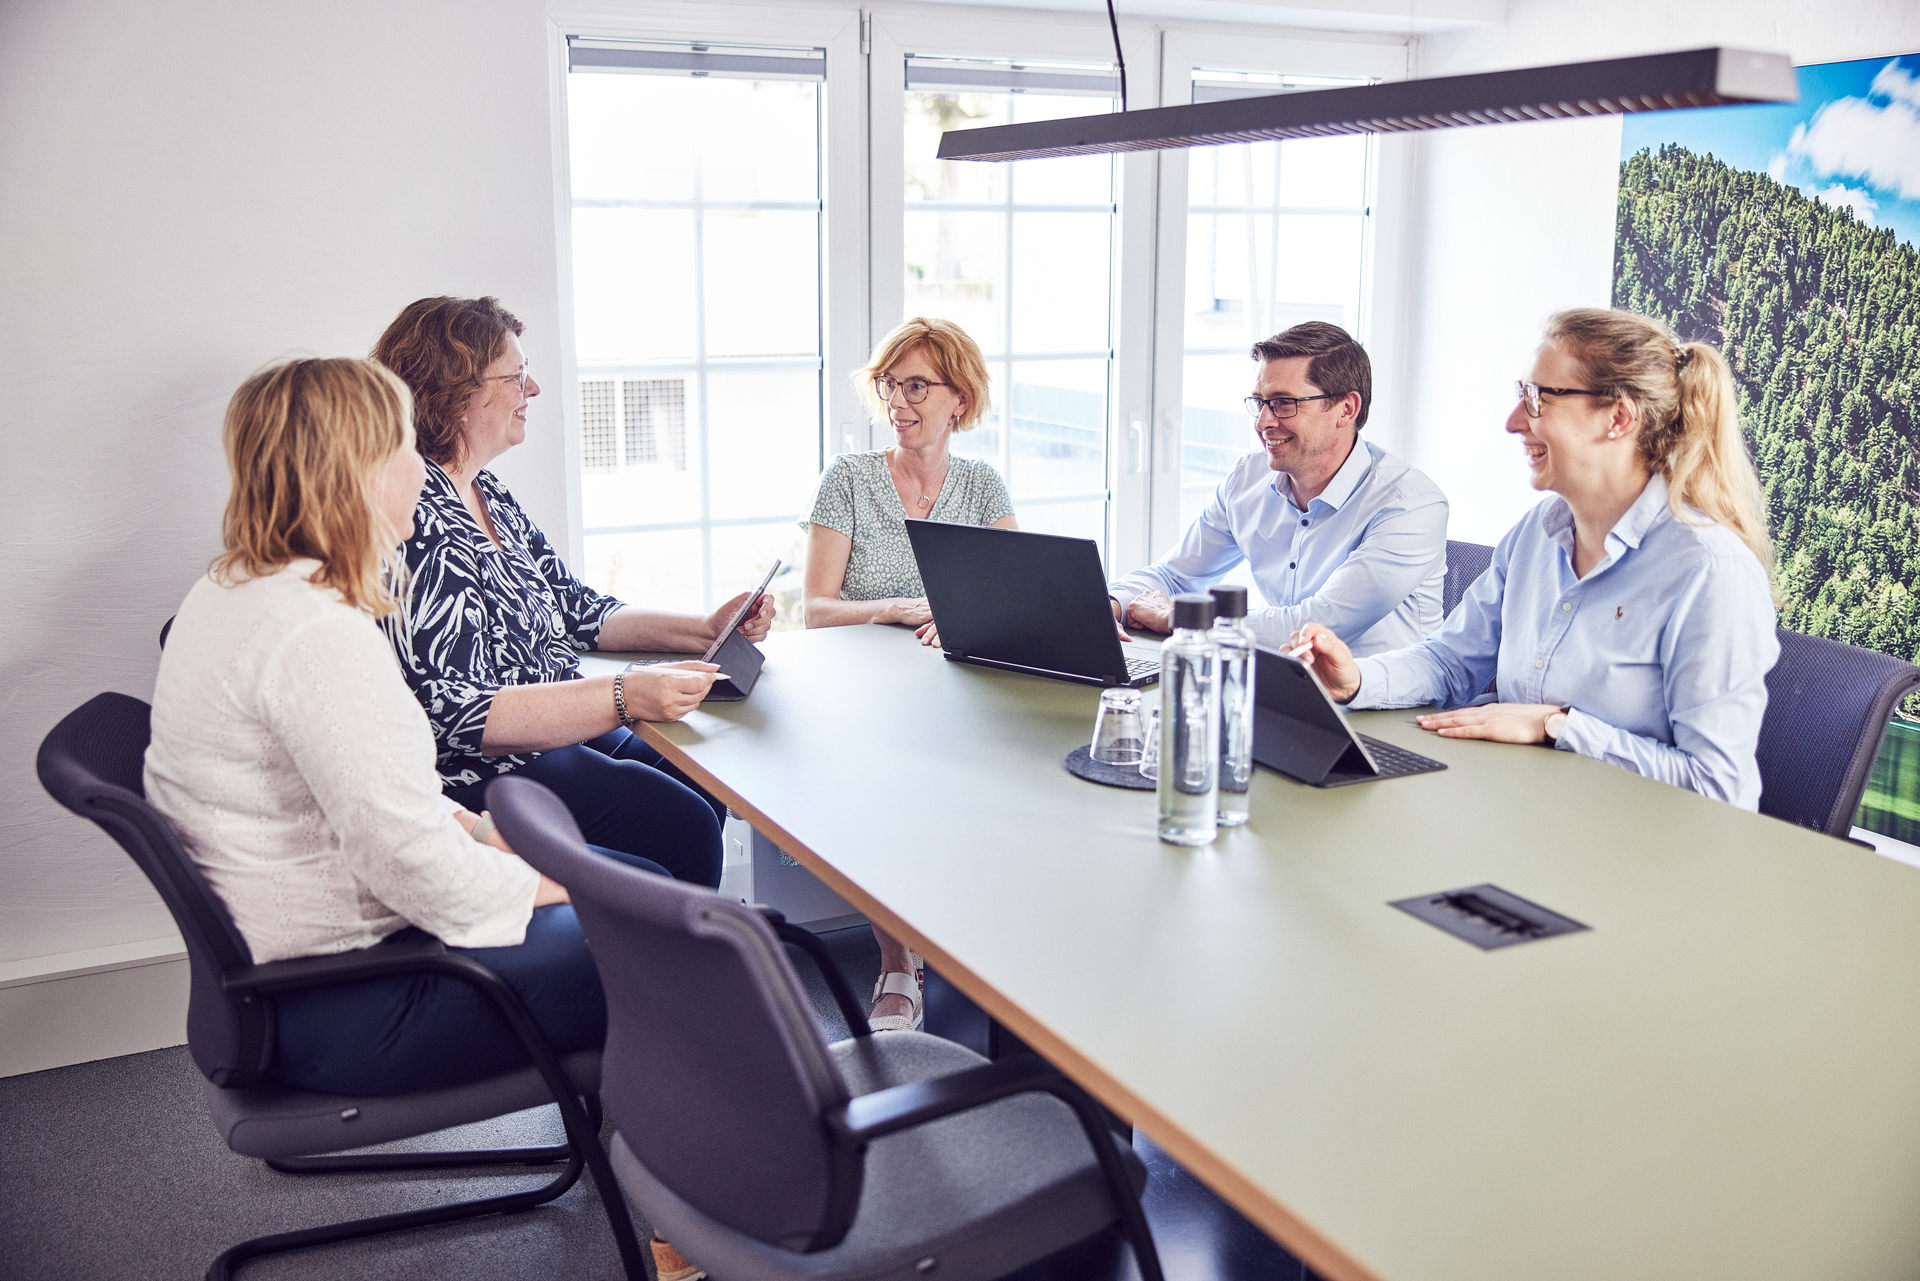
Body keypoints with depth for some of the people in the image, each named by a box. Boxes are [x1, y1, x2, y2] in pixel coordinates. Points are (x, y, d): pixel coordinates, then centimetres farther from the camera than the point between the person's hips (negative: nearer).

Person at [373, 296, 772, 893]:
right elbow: (455, 713, -28)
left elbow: (578, 611, 18)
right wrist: (625, 697, -34)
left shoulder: (487, 495, 11)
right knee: (683, 828, -20)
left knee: (708, 791, 3)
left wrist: (706, 629, 5)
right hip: (481, 771, -10)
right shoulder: (416, 520, -21)